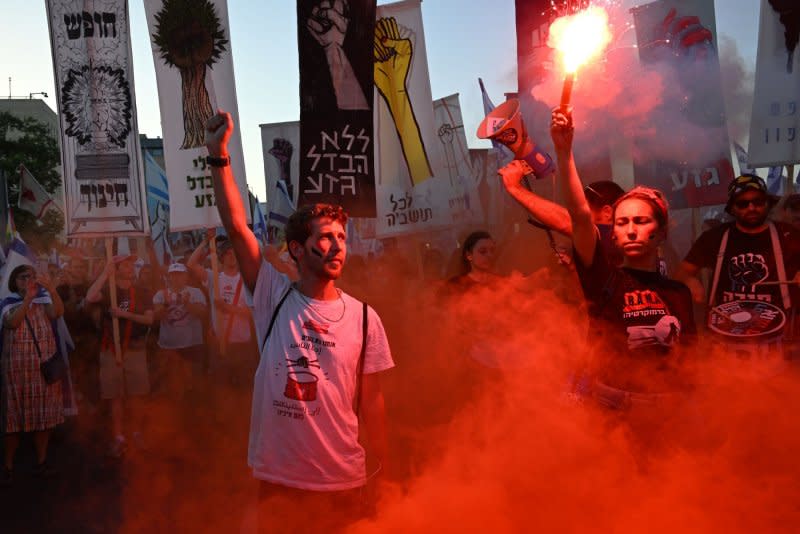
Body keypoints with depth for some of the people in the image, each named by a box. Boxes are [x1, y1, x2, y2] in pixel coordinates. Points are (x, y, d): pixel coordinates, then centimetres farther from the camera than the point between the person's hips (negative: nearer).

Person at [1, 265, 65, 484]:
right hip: (18, 367, -2)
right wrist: (28, 297, -31)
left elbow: (58, 312, -18)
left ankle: (41, 463, 16)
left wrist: (51, 289, -33)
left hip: (46, 366, 2)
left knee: (44, 414, 7)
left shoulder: (43, 300, 3)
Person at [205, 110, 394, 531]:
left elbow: (369, 399, 2)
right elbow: (236, 226, -14)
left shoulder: (363, 317, -4)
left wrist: (386, 471, 4)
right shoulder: (274, 297, -5)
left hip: (343, 479, 0)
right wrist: (218, 155, -21)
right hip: (279, 475, 0)